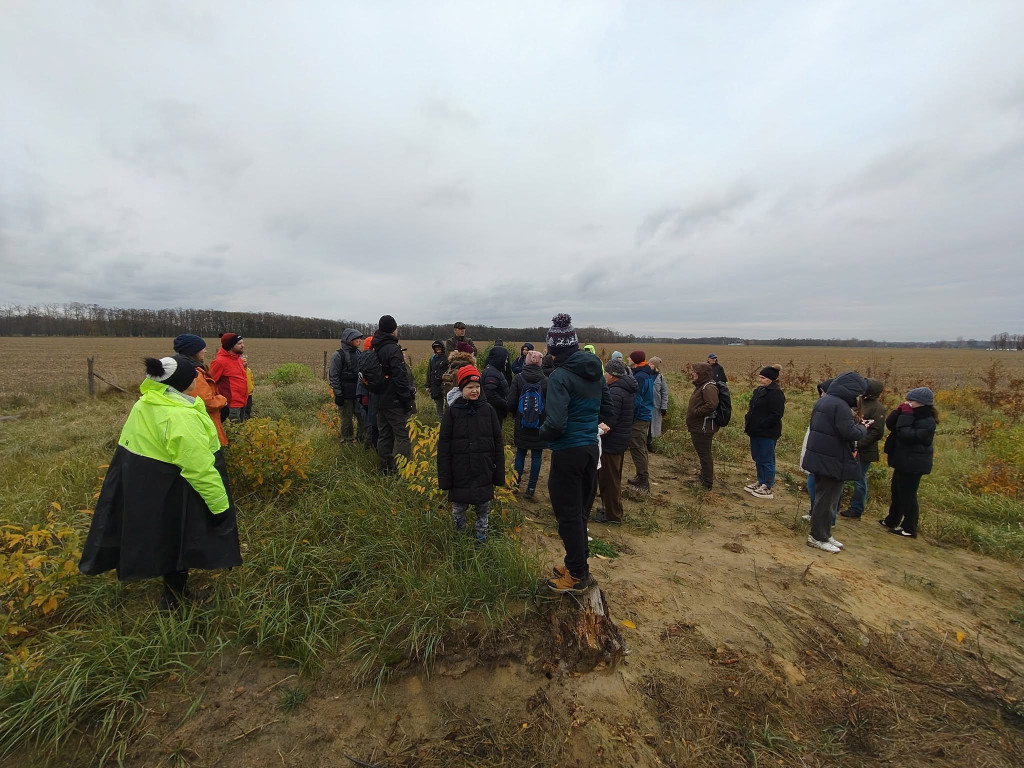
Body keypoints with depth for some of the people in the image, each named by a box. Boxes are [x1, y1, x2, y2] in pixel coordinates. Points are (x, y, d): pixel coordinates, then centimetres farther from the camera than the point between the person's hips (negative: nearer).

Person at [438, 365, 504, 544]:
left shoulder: (487, 409, -1)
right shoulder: (452, 411, -5)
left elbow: (498, 442, 3)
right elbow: (444, 446, -3)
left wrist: (499, 472, 2)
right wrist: (444, 478, -5)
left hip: (484, 473, 1)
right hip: (460, 474, -1)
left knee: (483, 509, 13)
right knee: (458, 510, 13)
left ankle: (481, 539, 34)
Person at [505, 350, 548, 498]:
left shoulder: (518, 378, -7)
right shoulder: (545, 380, -8)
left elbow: (510, 403, -7)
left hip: (521, 424, 1)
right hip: (539, 425, -1)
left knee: (520, 452, 18)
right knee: (536, 456, 8)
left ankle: (517, 482, 24)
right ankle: (531, 488, 13)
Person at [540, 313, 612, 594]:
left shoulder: (560, 376, -20)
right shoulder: (594, 371, 5)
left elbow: (555, 423, -25)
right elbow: (606, 409, 14)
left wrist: (543, 433, -5)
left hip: (568, 452, -8)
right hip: (591, 447, 8)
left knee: (568, 515, 8)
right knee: (579, 510, 22)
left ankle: (576, 576, 23)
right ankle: (580, 564, 37)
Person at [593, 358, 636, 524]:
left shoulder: (615, 391, -23)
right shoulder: (628, 389, 8)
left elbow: (610, 420, -25)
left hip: (611, 441, -10)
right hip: (623, 439, 10)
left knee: (608, 479, 3)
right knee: (614, 478, 22)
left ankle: (612, 514, 14)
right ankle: (611, 508, 36)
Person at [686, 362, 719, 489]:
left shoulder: (709, 387, -18)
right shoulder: (700, 386, 15)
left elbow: (712, 405, -33)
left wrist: (695, 412, -22)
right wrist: (690, 423, 20)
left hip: (704, 428, -10)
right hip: (698, 427, 10)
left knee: (704, 454, -2)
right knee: (703, 453, 21)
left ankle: (708, 483, 8)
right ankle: (704, 476, 34)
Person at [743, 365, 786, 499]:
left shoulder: (775, 393, -17)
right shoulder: (760, 390, 12)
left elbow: (776, 415, -22)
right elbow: (753, 408, 22)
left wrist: (761, 425, -20)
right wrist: (748, 419, 6)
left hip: (767, 434, -9)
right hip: (756, 432, 9)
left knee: (766, 460, 1)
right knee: (757, 458, 18)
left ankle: (767, 489, 12)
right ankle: (760, 482, 33)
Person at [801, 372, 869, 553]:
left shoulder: (823, 401, 11)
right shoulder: (840, 406, -19)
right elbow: (851, 433, -23)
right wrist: (863, 428, -2)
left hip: (819, 456, 9)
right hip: (833, 461, -9)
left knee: (822, 496, 17)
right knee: (827, 499, 1)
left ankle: (823, 534, 27)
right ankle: (818, 537, 10)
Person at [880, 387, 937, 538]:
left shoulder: (928, 422, -18)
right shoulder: (912, 415, 9)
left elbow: (906, 435, -29)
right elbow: (890, 424, 3)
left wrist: (906, 414, -25)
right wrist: (900, 411, -10)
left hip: (913, 464, -10)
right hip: (904, 461, 10)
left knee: (907, 494, -3)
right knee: (896, 491, 20)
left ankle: (909, 529, 7)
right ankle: (892, 520, 34)